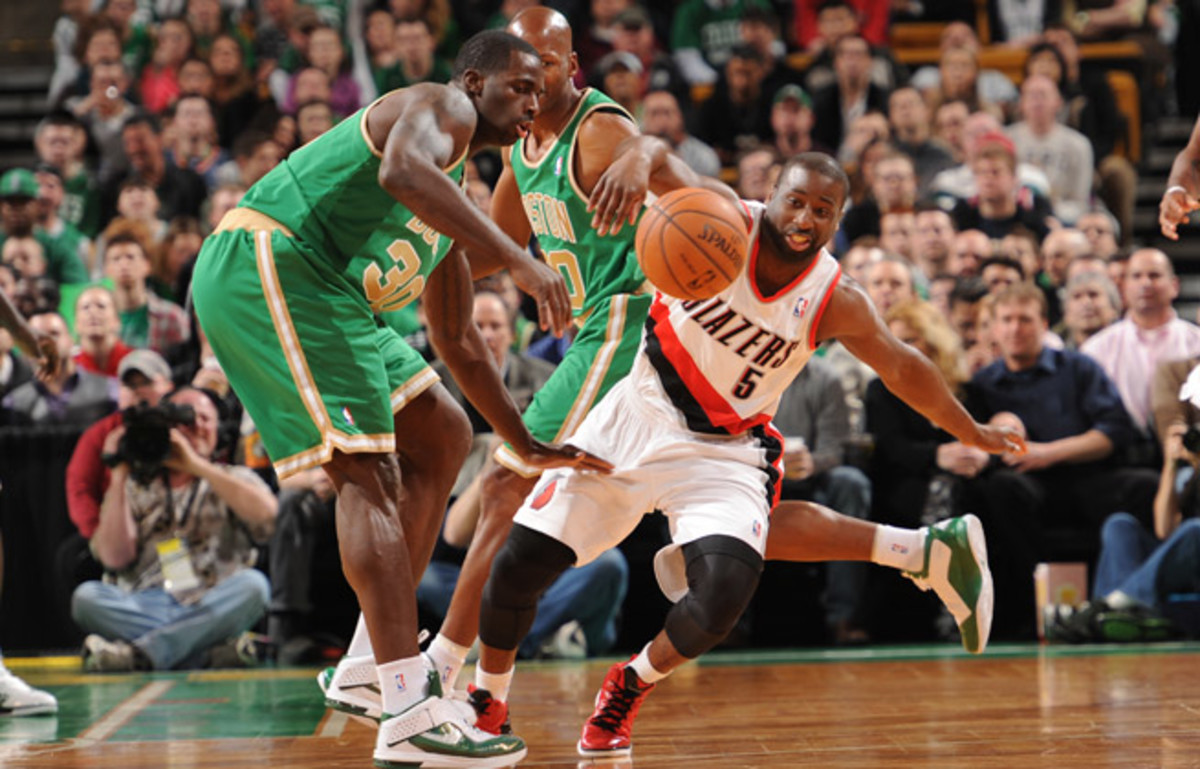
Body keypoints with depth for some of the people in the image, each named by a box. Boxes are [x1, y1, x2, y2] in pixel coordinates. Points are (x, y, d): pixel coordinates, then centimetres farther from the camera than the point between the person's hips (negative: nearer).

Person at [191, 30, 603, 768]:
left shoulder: (451, 205, 26)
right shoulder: (444, 106, -2)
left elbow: (457, 339, 34)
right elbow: (402, 171, -28)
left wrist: (528, 446, 35)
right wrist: (518, 259, -31)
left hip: (307, 292, 11)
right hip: (267, 262, -11)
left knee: (442, 437, 16)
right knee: (368, 472, -17)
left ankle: (373, 662, 14)